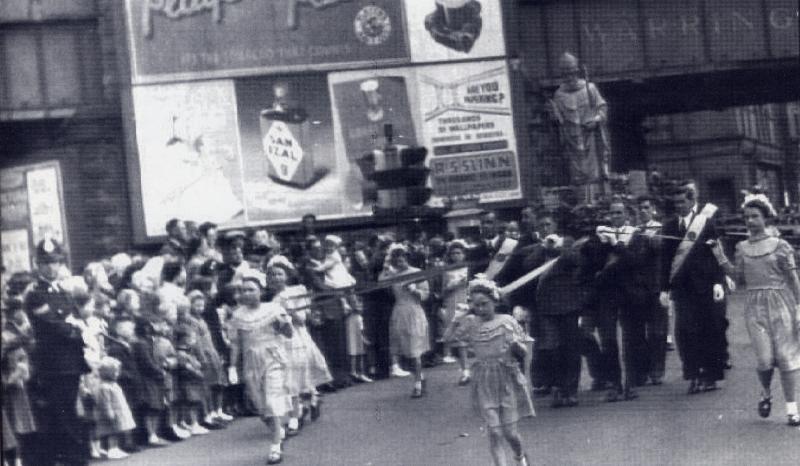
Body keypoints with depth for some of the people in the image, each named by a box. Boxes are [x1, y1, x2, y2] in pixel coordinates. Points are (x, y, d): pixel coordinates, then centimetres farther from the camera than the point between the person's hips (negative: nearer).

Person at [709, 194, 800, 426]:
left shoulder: (780, 246, -1)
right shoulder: (742, 248, 9)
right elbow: (740, 278, 8)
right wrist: (720, 257, 2)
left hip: (780, 303, -2)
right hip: (754, 305, 2)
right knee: (765, 359, -6)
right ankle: (765, 393, 25)